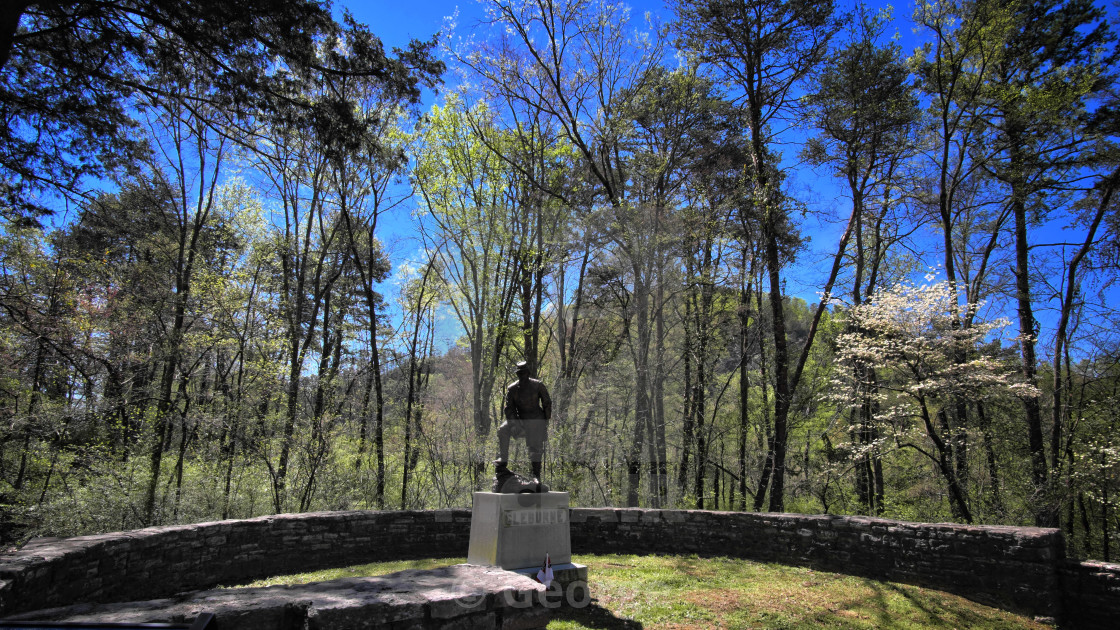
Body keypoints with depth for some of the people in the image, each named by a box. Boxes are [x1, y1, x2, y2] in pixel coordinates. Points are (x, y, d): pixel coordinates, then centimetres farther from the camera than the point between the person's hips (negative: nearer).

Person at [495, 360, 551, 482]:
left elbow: (547, 403, 0)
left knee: (536, 447, -4)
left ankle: (536, 474, 8)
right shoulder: (512, 388, -6)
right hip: (520, 418, 2)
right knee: (503, 430, -21)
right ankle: (503, 459, -14)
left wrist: (546, 421, -4)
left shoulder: (538, 385, -9)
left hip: (536, 418, -2)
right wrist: (514, 424, -20)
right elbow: (509, 409, -6)